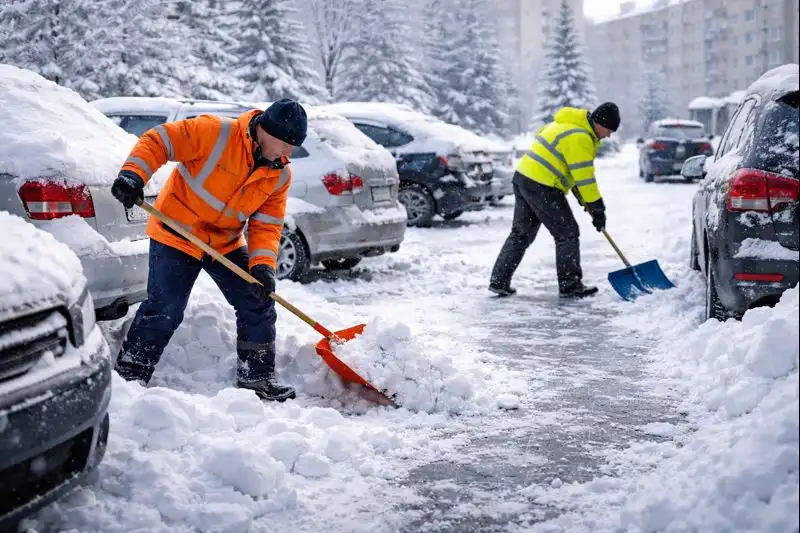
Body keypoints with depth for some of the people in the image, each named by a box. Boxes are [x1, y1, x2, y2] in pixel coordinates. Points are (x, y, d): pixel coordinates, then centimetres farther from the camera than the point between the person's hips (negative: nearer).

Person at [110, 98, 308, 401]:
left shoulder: (280, 176, -4)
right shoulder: (216, 133, -22)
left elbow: (266, 225, -4)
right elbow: (157, 141, -20)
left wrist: (262, 265, -20)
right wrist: (132, 175, -34)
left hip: (226, 245, 6)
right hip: (176, 235, -6)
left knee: (259, 305, 2)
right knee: (164, 311, -11)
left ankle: (257, 379, 15)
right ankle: (128, 375, 6)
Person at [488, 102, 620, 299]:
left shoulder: (568, 124, 18)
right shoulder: (579, 137, -15)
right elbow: (584, 177, -17)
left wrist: (584, 200, 22)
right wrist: (597, 210, -10)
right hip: (542, 187, -10)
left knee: (520, 233, 14)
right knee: (567, 234, 0)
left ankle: (499, 281, 13)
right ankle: (570, 286, 7)